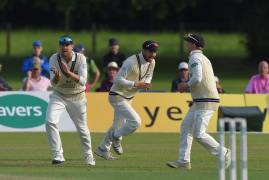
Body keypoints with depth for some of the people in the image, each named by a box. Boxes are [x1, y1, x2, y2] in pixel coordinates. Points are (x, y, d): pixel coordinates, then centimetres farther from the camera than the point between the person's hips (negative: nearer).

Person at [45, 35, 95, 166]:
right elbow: (53, 83, -16)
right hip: (59, 95, 1)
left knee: (82, 128, 7)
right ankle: (58, 155, -14)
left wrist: (68, 73, -39)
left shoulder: (80, 58, -16)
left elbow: (82, 81, -24)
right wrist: (57, 77, -39)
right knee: (50, 122, -20)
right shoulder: (54, 59, -13)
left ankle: (88, 155, 32)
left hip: (77, 97, -1)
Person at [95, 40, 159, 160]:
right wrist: (136, 84, -35)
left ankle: (102, 150, 33)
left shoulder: (151, 62, -1)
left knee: (118, 125, 18)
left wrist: (146, 83, -8)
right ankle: (116, 137, 5)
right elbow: (118, 80, -28)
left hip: (129, 98, 9)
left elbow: (148, 76, 16)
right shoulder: (131, 62, -27)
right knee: (135, 121, -19)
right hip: (117, 96, -9)